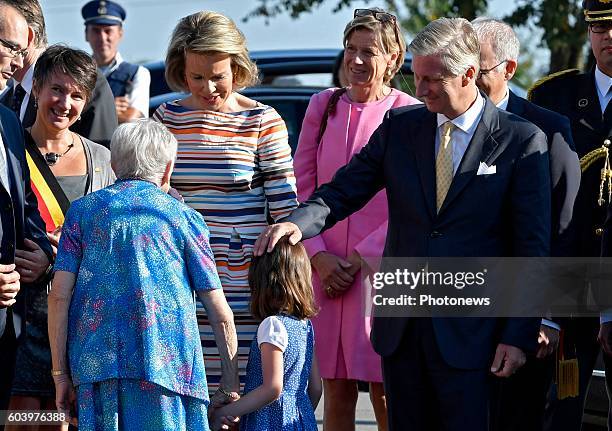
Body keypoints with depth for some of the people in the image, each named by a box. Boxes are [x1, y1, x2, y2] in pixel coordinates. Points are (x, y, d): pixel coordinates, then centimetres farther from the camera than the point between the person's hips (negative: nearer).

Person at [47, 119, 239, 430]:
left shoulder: (83, 210, 13)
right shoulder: (184, 217, 10)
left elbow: (59, 296, 3)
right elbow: (220, 313, 7)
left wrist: (61, 375, 7)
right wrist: (231, 387, 14)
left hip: (97, 366, 2)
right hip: (167, 366, -1)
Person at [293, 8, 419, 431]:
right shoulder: (324, 105, 10)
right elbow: (302, 186, 10)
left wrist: (361, 257, -10)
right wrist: (319, 256, -3)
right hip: (326, 268, 4)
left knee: (386, 394, -4)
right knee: (337, 391, 5)